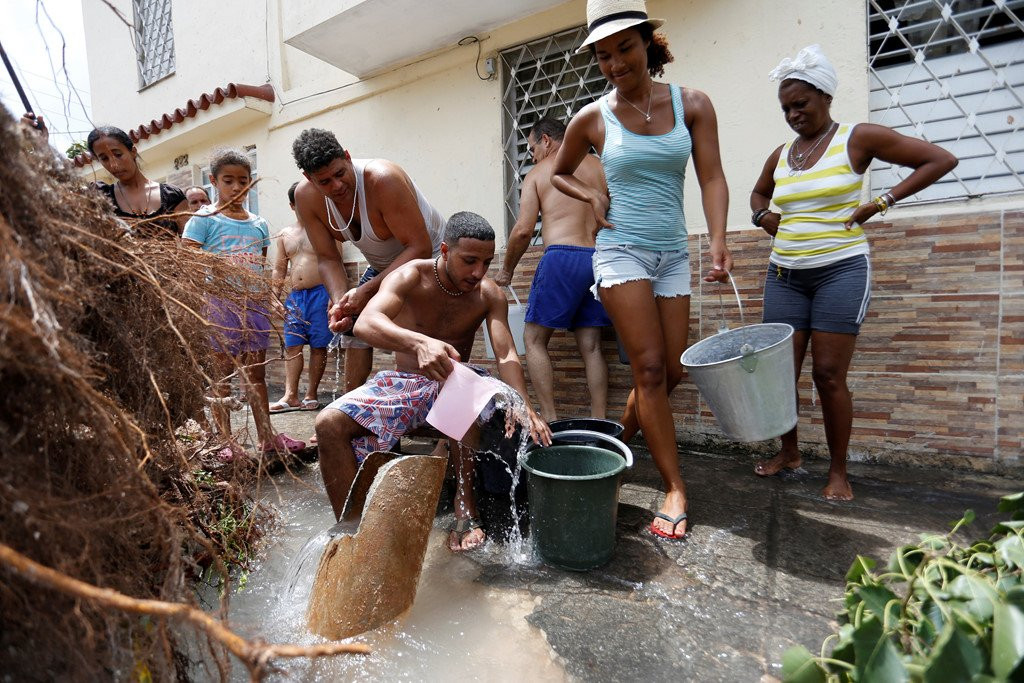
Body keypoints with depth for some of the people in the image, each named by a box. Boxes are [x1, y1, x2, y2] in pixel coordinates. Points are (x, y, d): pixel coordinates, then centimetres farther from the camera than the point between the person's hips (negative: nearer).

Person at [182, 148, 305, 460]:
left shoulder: (259, 224, 12)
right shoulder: (204, 219, -3)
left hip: (254, 304, 5)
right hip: (219, 303, -5)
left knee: (257, 374, 13)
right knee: (221, 376, 4)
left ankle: (266, 435, 23)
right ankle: (225, 441, 14)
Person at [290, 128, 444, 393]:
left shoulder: (383, 179, -32)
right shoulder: (306, 196, -13)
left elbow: (419, 247, -33)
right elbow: (327, 258, -8)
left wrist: (368, 290, -35)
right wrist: (340, 301, -27)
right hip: (382, 266, 6)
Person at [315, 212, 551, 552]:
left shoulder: (490, 295, -9)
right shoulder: (412, 277, -16)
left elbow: (506, 356, -19)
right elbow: (365, 323, -34)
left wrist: (523, 406, -39)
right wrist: (420, 342, -55)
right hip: (400, 382, 1)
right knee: (329, 423, -21)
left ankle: (464, 501, -21)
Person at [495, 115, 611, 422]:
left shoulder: (538, 172, 7)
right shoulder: (600, 166, 18)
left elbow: (523, 230, -2)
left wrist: (506, 270, 10)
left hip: (562, 258, -5)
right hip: (600, 259, 5)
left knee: (534, 339, 5)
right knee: (590, 345, 7)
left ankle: (550, 419, -2)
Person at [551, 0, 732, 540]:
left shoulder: (691, 105, 4)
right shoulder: (592, 119, 1)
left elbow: (711, 177, -4)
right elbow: (559, 173, 16)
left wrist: (718, 243, -19)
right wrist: (592, 196, -4)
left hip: (673, 255, 4)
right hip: (621, 250, -3)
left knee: (671, 373, 6)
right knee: (649, 368, -13)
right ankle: (675, 490, -3)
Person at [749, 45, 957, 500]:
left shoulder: (858, 139, -1)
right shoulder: (780, 155, 12)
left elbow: (941, 159, 1)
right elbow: (758, 194, 31)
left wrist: (882, 202, -8)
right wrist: (764, 216, 10)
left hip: (840, 270, -4)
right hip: (784, 274, 5)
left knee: (828, 374, -6)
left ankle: (839, 471, 11)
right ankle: (789, 452, 23)